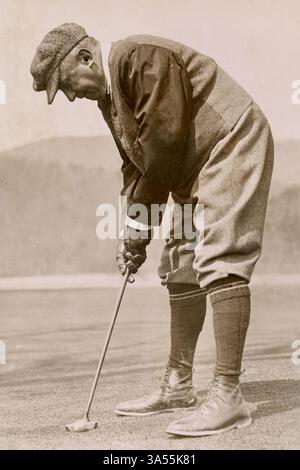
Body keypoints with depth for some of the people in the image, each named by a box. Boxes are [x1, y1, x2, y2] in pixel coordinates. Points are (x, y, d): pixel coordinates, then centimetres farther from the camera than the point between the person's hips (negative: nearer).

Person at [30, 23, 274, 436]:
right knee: (181, 268, 10)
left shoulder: (142, 58, -20)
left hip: (232, 143, -10)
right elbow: (136, 163, 12)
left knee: (220, 261, -19)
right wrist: (133, 231, 1)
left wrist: (139, 219, -15)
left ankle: (228, 396, -22)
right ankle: (178, 386, 18)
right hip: (197, 166, 10)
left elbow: (164, 142, -23)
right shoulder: (109, 92, 12)